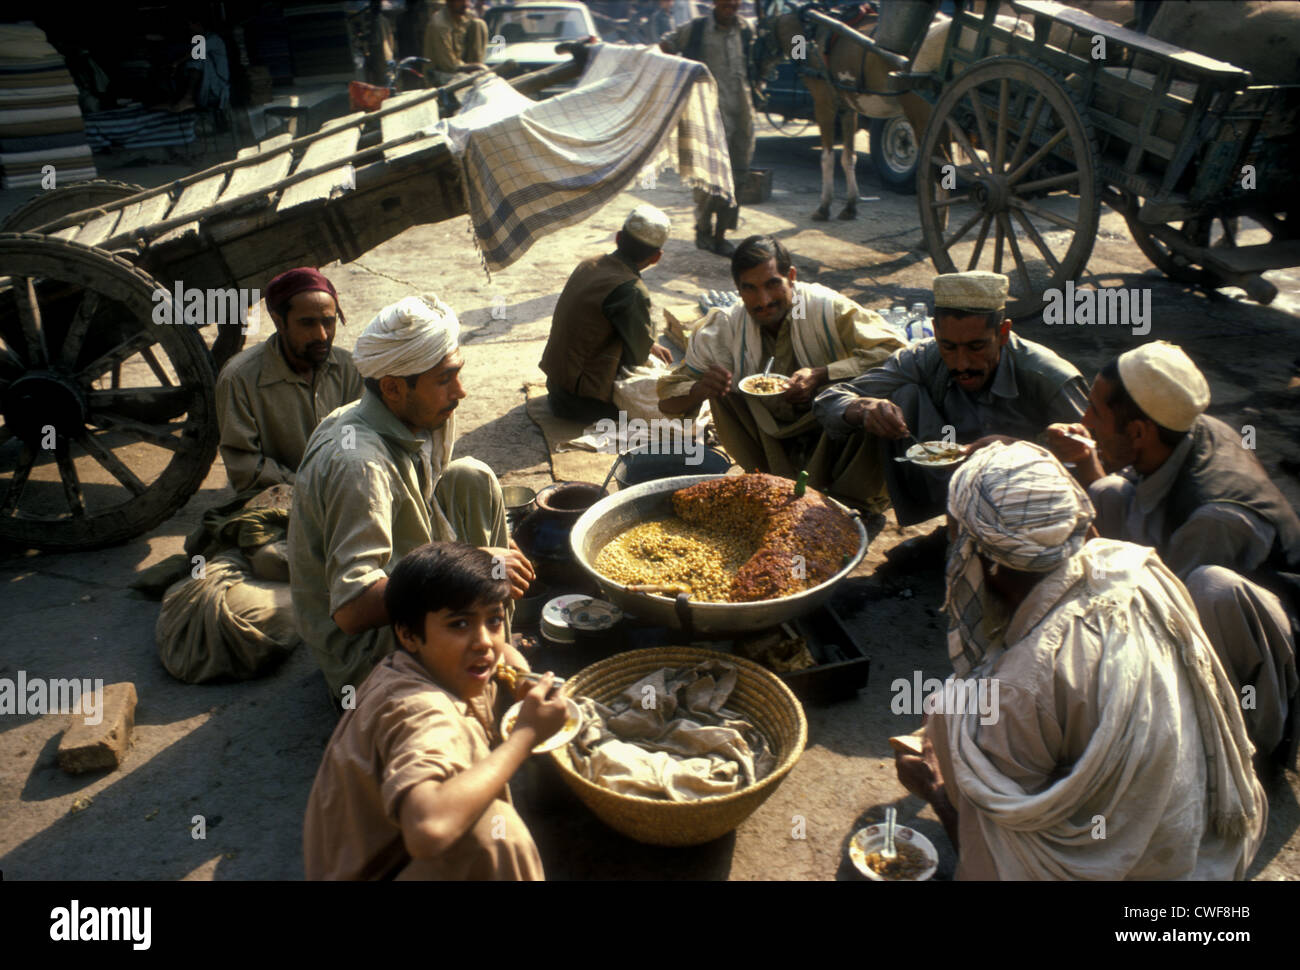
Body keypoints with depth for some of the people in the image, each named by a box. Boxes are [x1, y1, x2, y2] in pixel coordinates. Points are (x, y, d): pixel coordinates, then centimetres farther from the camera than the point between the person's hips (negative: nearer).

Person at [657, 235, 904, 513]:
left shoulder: (826, 308, -17)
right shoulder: (723, 329, -9)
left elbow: (893, 350, -23)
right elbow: (667, 398, -6)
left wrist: (822, 375, -34)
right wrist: (701, 389, -30)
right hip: (774, 446, 2)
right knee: (722, 389, -18)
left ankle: (851, 499, -7)